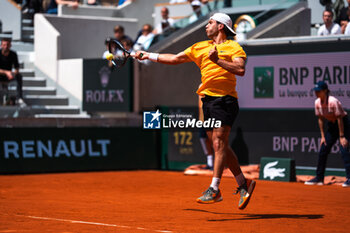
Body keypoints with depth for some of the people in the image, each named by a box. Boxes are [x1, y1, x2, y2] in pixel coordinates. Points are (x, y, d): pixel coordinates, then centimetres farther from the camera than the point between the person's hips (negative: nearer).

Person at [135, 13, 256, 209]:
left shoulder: (233, 47, -1)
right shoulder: (200, 47, 19)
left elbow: (241, 69, -16)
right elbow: (175, 59, 26)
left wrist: (218, 60, -21)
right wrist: (149, 56, 25)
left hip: (225, 99, -7)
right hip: (208, 99, 7)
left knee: (219, 143, -12)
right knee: (220, 146, 7)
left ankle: (214, 189, -11)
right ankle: (243, 184, 17)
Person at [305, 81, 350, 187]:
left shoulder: (333, 101, -27)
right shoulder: (317, 102, -6)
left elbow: (339, 119, -23)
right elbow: (320, 119, 4)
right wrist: (323, 136, 3)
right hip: (332, 126, 8)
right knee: (323, 151, 6)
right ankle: (319, 178, 14)